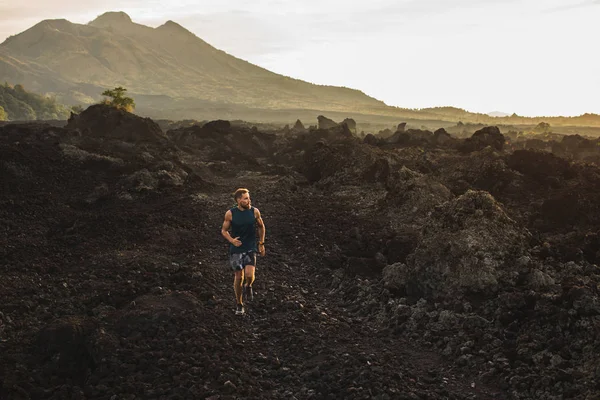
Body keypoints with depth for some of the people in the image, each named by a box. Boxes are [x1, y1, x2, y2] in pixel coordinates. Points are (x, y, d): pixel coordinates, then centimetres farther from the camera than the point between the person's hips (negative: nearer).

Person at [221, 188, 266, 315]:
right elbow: (224, 230, 1)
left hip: (250, 248, 0)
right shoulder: (230, 213, -8)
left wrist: (261, 243, 13)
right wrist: (232, 240, -17)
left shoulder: (255, 211, -5)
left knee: (249, 275, -18)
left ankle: (248, 286, 19)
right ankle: (239, 304, 24)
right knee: (238, 277, 4)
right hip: (236, 249, 0)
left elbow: (261, 227, 11)